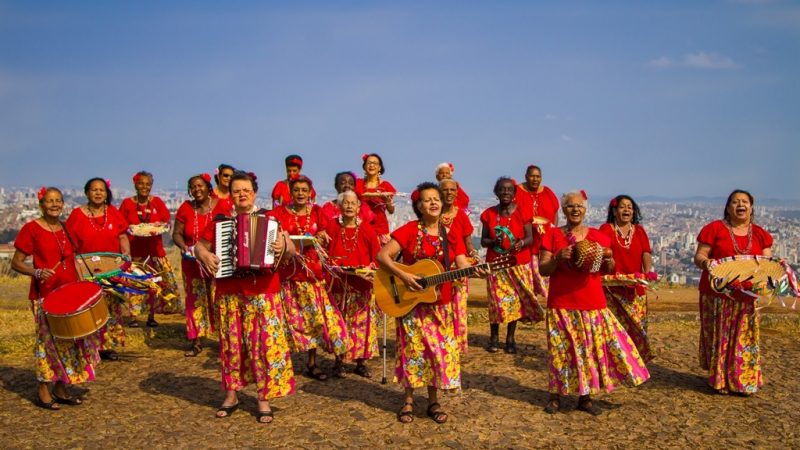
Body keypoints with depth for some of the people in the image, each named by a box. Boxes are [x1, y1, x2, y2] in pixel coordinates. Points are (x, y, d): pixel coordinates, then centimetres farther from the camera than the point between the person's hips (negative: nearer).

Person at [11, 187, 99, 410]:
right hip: (45, 295, -6)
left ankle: (61, 389, 19)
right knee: (48, 340, -3)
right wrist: (37, 272, -23)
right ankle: (43, 392, 9)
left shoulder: (67, 229, 12)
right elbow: (16, 262, -5)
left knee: (70, 340, 7)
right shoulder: (31, 229, -5)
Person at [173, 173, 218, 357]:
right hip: (193, 262, 2)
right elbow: (176, 233, 3)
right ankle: (196, 342, 16)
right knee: (196, 300, 8)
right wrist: (183, 246, -17)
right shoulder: (185, 208, -1)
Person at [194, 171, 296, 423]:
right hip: (228, 292, 3)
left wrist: (283, 247, -24)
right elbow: (199, 245, 15)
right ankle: (231, 395, 24)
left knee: (265, 343, -3)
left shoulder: (269, 218, 4)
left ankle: (264, 400, 7)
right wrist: (204, 256, -7)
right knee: (231, 343, 9)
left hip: (263, 291, -2)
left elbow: (291, 250, -1)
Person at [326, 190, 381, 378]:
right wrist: (330, 264, -9)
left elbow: (377, 256, 4)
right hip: (337, 283, 0)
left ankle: (361, 362, 14)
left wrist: (370, 268, -12)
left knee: (362, 322, 2)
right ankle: (339, 360, 18)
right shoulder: (332, 226, 1)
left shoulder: (366, 229, 0)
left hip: (361, 283, 0)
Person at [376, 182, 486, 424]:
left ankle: (433, 402, 20)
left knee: (439, 350, 6)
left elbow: (462, 265, -4)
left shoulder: (450, 235, 5)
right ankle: (408, 401, 17)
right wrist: (403, 276, -22)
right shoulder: (409, 230, -7)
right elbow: (382, 256, -12)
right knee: (413, 349, 3)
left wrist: (476, 270, -25)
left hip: (440, 304, 3)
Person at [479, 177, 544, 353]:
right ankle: (494, 337, 11)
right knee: (496, 300, -3)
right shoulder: (488, 214, 3)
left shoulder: (522, 212, 0)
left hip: (519, 264, 0)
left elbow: (530, 237, -1)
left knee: (516, 299, 0)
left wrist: (521, 243, -23)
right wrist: (494, 241, -16)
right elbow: (483, 240, 5)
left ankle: (510, 338, 14)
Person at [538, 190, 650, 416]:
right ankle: (555, 395, 16)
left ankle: (585, 397, 16)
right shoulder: (553, 235, 1)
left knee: (591, 347, 3)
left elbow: (608, 269, 13)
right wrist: (558, 258, -19)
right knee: (561, 349, 2)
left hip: (592, 303, 2)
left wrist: (609, 260, -9)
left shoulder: (598, 236, 7)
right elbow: (543, 269, -2)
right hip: (561, 304, -2)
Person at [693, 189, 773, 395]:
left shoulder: (760, 234, 9)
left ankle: (745, 381, 16)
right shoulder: (714, 229, -1)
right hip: (718, 295, -3)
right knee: (720, 337, 3)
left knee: (746, 337, 5)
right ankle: (720, 380, 15)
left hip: (748, 296, 3)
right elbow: (699, 256, -3)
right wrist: (705, 262, -25)